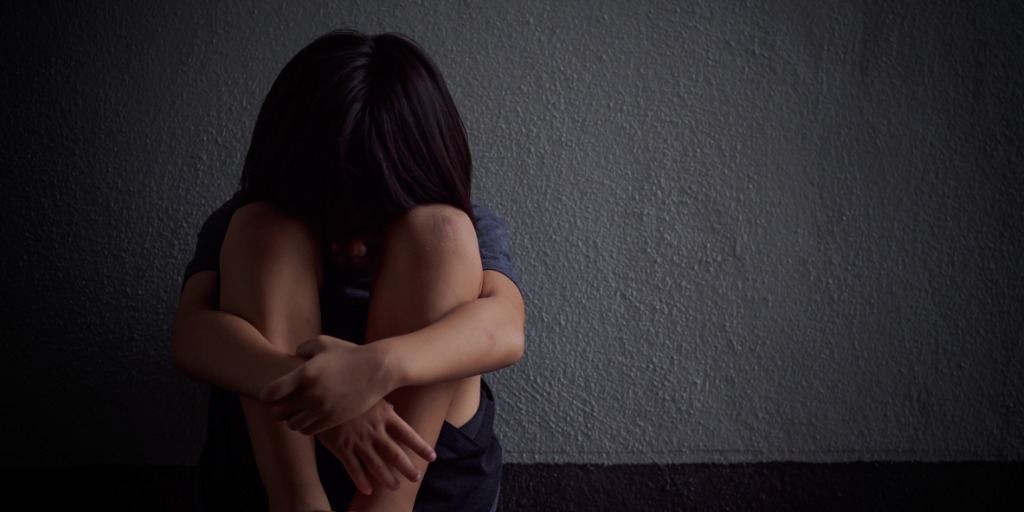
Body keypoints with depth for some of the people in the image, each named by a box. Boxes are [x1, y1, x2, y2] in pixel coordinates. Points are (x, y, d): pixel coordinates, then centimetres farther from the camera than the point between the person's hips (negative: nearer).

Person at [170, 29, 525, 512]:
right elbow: (190, 335, -19)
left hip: (430, 472, 0)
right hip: (268, 469, 1)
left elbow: (504, 327, -23)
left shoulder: (468, 231, -1)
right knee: (263, 230, -17)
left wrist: (381, 365, -43)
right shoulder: (242, 228, 1)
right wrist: (310, 387, -39)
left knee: (439, 232, -19)